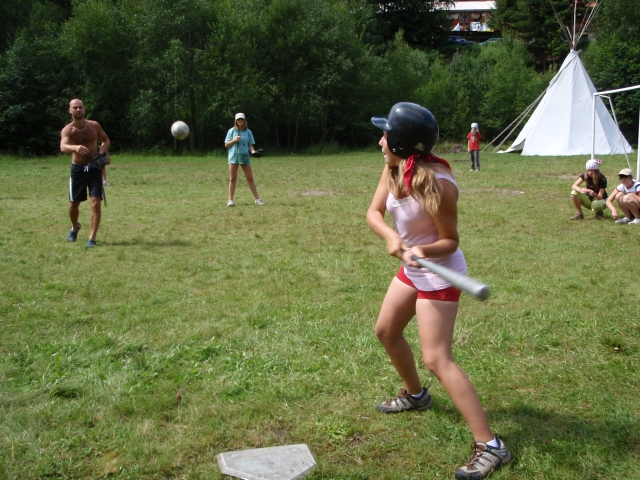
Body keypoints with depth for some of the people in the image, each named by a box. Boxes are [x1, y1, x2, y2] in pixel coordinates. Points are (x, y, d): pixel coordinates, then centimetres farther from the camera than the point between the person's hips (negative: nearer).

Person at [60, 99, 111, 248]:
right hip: (78, 169, 0)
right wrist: (75, 147, -53)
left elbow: (106, 140, 13)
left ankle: (92, 238, -8)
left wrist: (102, 151, -8)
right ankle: (74, 227, 43)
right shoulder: (67, 130, -11)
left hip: (95, 168, 0)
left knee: (96, 203, -12)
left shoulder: (94, 125, -4)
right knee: (74, 203, 12)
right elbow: (63, 147, -31)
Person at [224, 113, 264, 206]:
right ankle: (230, 200, 7)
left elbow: (250, 145, 7)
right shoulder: (231, 131, 4)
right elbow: (226, 145, 4)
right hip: (233, 156, -1)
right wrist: (234, 140, -12)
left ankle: (257, 199, 6)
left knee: (250, 178, 2)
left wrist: (253, 151, -13)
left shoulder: (248, 132, 7)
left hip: (244, 157, 1)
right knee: (232, 179, 2)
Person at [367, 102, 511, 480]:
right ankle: (415, 395, 46)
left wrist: (422, 250, -39)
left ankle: (490, 447, -10)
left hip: (439, 273, -9)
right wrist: (391, 237, -25)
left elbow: (450, 241, -20)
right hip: (412, 269, 9)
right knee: (386, 330, 22)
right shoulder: (393, 170, -6)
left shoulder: (437, 183, -28)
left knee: (437, 359, -13)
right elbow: (374, 212, -5)